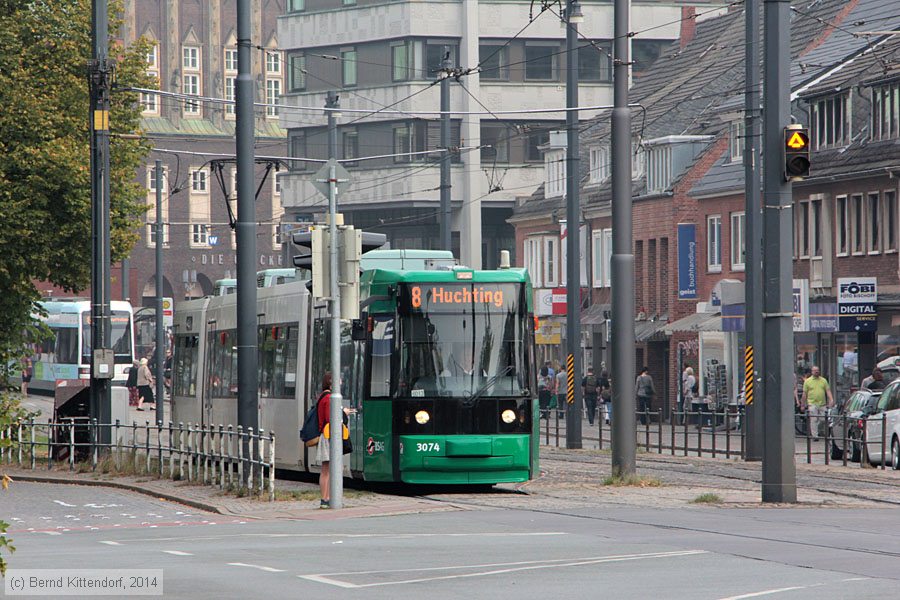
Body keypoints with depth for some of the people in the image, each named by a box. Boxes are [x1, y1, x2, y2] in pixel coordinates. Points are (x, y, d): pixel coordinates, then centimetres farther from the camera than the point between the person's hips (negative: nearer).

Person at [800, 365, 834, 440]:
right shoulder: (808, 381, 4)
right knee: (814, 420, -7)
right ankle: (814, 435, -5)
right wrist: (803, 405, 4)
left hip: (822, 404, 3)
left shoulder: (823, 380, 10)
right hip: (812, 404, -3)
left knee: (823, 420, 2)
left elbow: (828, 391, 6)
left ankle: (813, 430, 24)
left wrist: (831, 400, -9)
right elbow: (804, 394, 5)